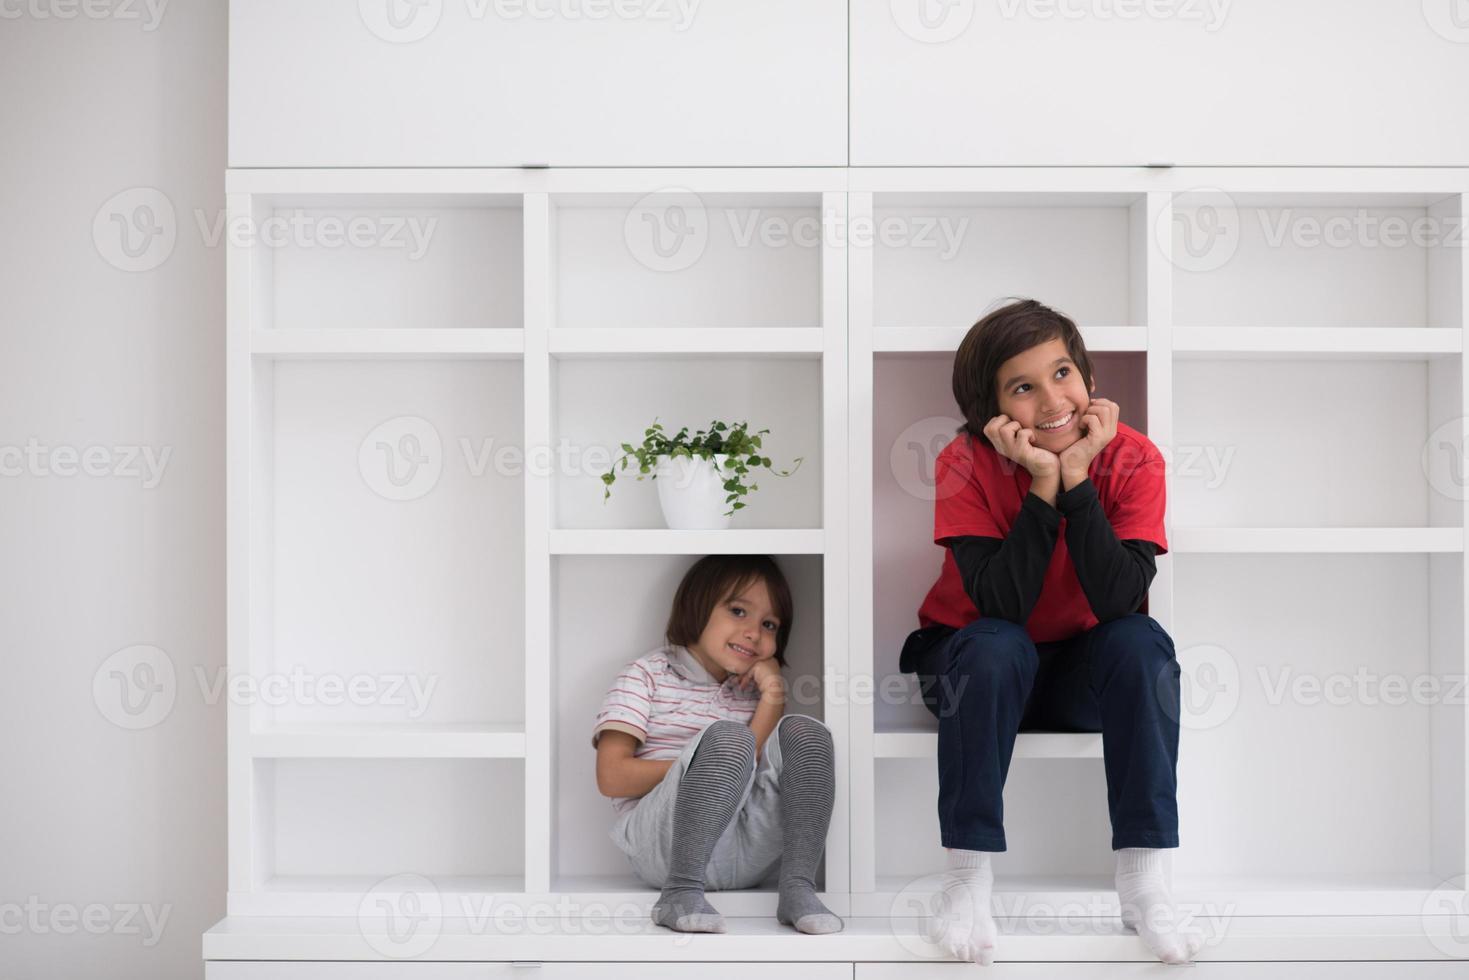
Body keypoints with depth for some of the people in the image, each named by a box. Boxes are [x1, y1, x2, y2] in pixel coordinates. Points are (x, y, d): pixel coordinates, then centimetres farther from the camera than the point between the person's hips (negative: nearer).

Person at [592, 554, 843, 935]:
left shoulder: (751, 690, 20)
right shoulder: (647, 674, 7)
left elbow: (754, 774, 2)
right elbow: (612, 777, -6)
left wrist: (771, 700, -5)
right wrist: (701, 766, -9)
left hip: (744, 853, 5)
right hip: (665, 842, -4)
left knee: (803, 731, -14)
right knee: (727, 737, -28)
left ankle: (798, 887, -25)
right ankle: (681, 890, -31)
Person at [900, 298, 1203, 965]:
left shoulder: (1132, 458, -17)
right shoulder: (966, 464, -20)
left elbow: (1121, 601, -29)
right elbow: (1000, 605, -30)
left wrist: (1076, 477, -33)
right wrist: (1042, 484, -35)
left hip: (1084, 672, 2)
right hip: (980, 666, -1)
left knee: (1143, 642, -29)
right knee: (997, 648, -34)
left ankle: (1144, 881, -25)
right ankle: (967, 878, -24)